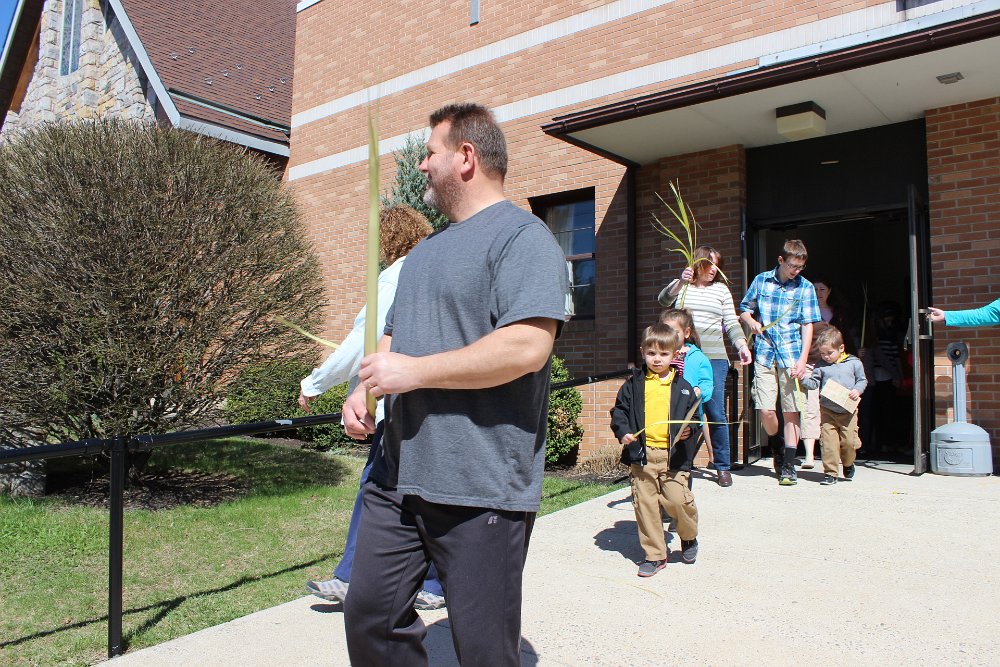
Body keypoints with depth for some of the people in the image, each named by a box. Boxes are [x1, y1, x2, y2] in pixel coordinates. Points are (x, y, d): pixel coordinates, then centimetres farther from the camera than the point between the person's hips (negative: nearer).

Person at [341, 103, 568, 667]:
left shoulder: (522, 235, -10)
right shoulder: (426, 250, 19)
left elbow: (527, 346, -23)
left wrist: (414, 372, -19)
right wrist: (366, 388, 5)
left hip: (481, 492, -8)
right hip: (398, 477, 9)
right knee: (370, 620, 15)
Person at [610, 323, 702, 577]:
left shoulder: (682, 387, 7)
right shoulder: (634, 384, 6)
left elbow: (695, 416, 12)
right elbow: (619, 410, 10)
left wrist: (689, 430, -8)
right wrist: (622, 432, -6)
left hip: (674, 455, -1)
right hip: (641, 454, 1)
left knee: (678, 500, -8)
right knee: (644, 504, 3)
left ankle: (689, 537, 26)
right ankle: (654, 555, 18)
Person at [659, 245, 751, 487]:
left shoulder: (721, 289, 14)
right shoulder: (679, 286, 10)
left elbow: (731, 323, 11)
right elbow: (663, 300, -10)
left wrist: (742, 346, -5)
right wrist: (680, 282, -27)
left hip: (714, 358, 1)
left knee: (716, 413, -2)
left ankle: (723, 467, 9)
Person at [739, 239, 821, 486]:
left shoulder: (805, 287, 3)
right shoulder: (761, 281, 6)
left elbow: (807, 326, 1)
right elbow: (744, 309, 17)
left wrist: (802, 360, -8)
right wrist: (752, 322, -6)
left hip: (791, 355, -1)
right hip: (765, 354, 1)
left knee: (791, 411, 0)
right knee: (765, 410, -5)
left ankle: (788, 466, 10)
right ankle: (777, 448, 25)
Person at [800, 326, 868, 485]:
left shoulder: (854, 363, 3)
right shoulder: (820, 366, 4)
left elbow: (862, 380, 9)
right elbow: (813, 383, 2)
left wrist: (857, 391, -9)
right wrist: (803, 378, -15)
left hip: (848, 410, 0)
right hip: (827, 410, 1)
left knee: (849, 441, 1)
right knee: (828, 442, -4)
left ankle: (848, 464, 31)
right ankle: (830, 473, 5)